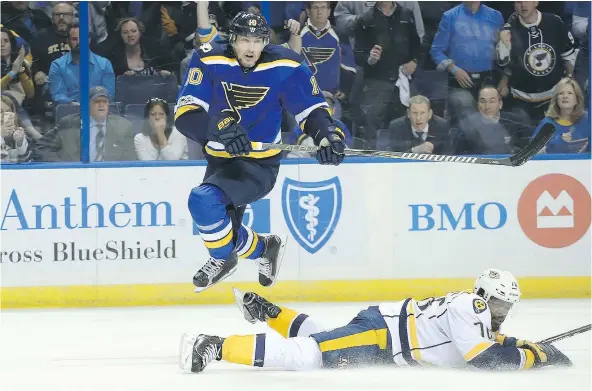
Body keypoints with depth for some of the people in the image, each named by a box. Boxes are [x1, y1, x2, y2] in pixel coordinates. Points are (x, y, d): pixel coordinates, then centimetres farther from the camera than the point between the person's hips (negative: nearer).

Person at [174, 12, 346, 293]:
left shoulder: (285, 66, -12)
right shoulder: (209, 61, -12)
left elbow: (312, 109, -1)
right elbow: (185, 113, -20)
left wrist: (328, 134, -23)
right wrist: (218, 127, -39)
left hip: (259, 166, -4)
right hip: (220, 160, 4)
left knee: (204, 200, -27)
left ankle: (223, 257, 0)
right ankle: (262, 249, 45)